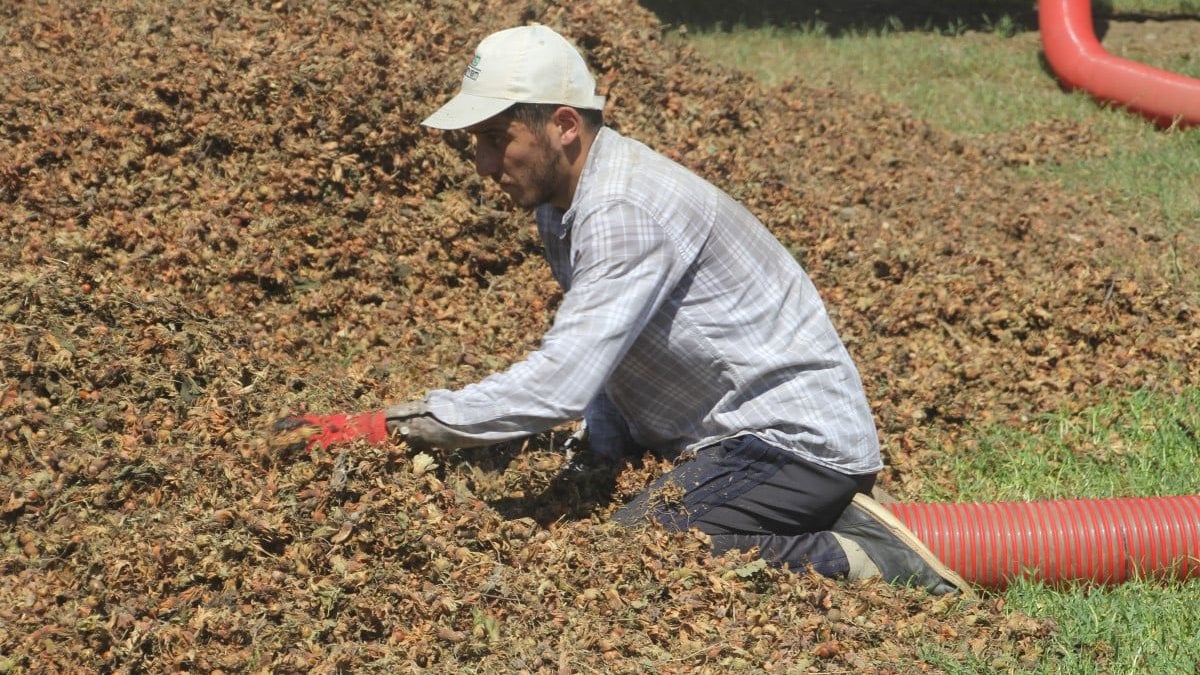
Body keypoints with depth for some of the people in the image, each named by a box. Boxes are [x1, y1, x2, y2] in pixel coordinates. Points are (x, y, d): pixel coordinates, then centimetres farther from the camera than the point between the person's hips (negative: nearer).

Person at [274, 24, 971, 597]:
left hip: (792, 439, -10)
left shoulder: (625, 210, -25)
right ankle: (825, 530, 10)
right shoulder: (563, 202, 7)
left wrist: (386, 428, -32)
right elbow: (601, 368, 17)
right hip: (737, 430, 10)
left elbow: (561, 386, -34)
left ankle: (851, 561, -12)